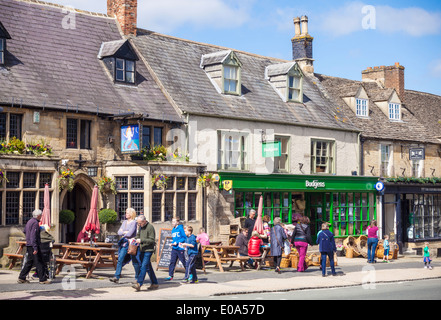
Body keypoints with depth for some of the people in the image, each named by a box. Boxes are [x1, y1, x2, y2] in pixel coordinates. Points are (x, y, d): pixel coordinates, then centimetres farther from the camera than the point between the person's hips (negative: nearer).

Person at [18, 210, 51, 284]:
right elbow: (33, 236, -22)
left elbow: (25, 231, 30)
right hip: (33, 245, -10)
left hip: (28, 245, 10)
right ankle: (43, 279, -4)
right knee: (39, 262, -6)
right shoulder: (35, 223, -16)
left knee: (29, 262, 14)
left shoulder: (29, 221, 14)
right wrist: (35, 248, -25)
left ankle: (21, 278, 15)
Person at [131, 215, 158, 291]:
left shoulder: (150, 227, -13)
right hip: (142, 249, 8)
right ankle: (154, 284, 19)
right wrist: (135, 239, 5)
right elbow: (138, 235, 26)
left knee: (144, 266, -13)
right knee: (148, 267, 11)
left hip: (148, 250, -8)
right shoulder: (141, 227, 12)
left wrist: (141, 240, -21)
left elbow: (152, 240, -16)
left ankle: (139, 284, -18)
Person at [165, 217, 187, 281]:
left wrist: (177, 242, -16)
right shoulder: (173, 230, 12)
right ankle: (170, 275, 4)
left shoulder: (180, 229, -10)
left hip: (180, 248, -7)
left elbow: (184, 238, -12)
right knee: (172, 262, 1)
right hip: (174, 248, 7)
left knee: (184, 262, 3)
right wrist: (172, 243, 3)